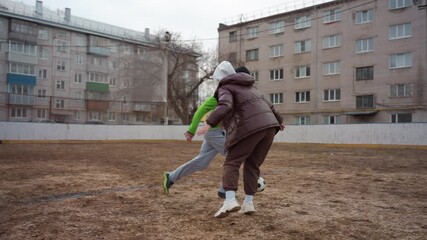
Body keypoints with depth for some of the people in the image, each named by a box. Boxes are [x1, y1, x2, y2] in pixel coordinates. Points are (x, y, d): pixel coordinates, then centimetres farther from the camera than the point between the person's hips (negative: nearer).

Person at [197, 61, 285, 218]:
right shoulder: (248, 87, 28)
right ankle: (248, 203, 6)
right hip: (269, 126, 7)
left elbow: (225, 106, -17)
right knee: (252, 165, 13)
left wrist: (209, 123, -26)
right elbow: (267, 105, 34)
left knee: (231, 163, -2)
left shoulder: (224, 89, 5)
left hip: (250, 128, -7)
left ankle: (230, 201, -19)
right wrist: (278, 120, 48)